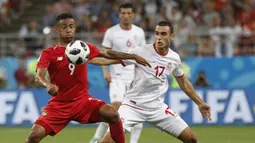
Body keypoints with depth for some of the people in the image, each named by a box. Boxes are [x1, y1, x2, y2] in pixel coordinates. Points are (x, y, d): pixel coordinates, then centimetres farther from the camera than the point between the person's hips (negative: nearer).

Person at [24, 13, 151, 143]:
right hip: (58, 104, -2)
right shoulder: (48, 53, -7)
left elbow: (107, 54, 13)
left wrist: (134, 57, 9)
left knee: (113, 115, -22)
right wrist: (47, 85, -43)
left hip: (82, 100, 2)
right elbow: (38, 76, -20)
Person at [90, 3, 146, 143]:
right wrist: (105, 71, -13)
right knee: (116, 107, -17)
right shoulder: (111, 32, -2)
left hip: (135, 77, 3)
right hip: (117, 76, -3)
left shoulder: (139, 32, 6)